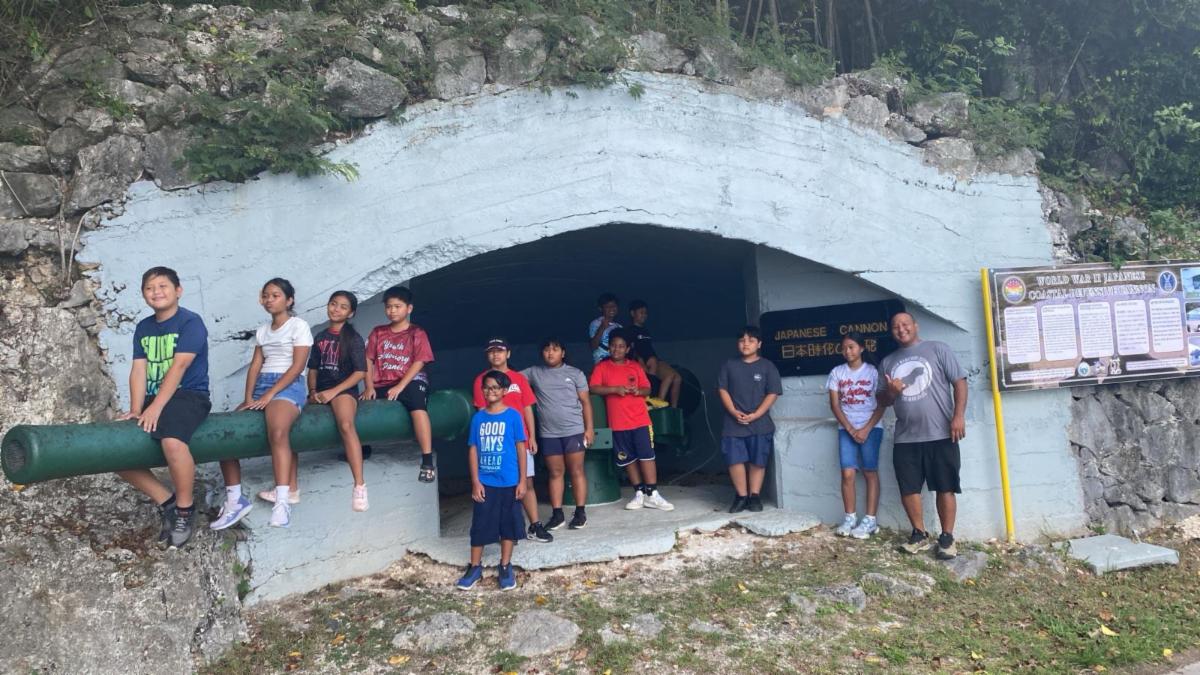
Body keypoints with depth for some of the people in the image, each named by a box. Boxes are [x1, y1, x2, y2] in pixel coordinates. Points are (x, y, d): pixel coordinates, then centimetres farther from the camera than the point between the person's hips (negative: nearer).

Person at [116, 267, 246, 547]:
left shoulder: (191, 322, -7)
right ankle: (167, 502, 7)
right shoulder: (143, 327, 14)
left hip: (189, 396, -8)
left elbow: (178, 367, -16)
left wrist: (155, 408, -23)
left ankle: (185, 509, -13)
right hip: (154, 399, 8)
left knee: (172, 440, -35)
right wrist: (136, 409, -9)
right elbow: (138, 370, 5)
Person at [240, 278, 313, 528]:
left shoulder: (299, 325, 1)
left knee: (277, 432, -32)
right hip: (262, 385, 7)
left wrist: (269, 395, -14)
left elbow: (297, 366, -8)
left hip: (289, 385, -7)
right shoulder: (262, 331, 21)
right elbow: (255, 366, 12)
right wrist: (249, 398, -4)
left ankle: (282, 501, -35)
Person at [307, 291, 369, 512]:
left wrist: (333, 392, -14)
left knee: (346, 424, -35)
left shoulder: (353, 338, 1)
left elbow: (360, 372, -7)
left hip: (344, 390, -6)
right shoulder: (320, 338, 17)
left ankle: (359, 487, -38)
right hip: (321, 392, 6)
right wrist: (313, 391, -1)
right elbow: (313, 369, 19)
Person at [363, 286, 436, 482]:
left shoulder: (417, 333, 4)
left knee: (418, 405, -35)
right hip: (382, 385, 5)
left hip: (410, 382, -5)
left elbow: (419, 362, -6)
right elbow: (368, 360, 9)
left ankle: (427, 462, -39)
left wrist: (400, 386, -17)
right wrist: (369, 387, -6)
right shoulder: (378, 332, 15)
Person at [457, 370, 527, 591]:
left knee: (508, 525, 9)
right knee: (479, 526, 7)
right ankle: (475, 567, 21)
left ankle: (505, 568, 22)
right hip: (484, 483, 2)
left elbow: (521, 448, -3)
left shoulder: (513, 416, -5)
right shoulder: (478, 418, 2)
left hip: (509, 483, -2)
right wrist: (475, 481, -1)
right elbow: (473, 450, 4)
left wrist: (522, 480, -5)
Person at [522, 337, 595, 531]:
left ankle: (580, 512, 7)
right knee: (555, 473, 7)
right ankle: (557, 513, 13)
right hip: (548, 434, 2)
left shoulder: (575, 373, 3)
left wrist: (589, 427, -3)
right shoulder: (534, 373, 8)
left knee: (576, 471, 2)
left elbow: (585, 402, 3)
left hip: (574, 431, -2)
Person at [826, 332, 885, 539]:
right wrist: (851, 430, -7)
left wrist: (866, 429, -12)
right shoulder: (837, 373, 4)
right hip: (846, 429, 2)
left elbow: (881, 405, -3)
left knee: (870, 473, -1)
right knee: (847, 473, -3)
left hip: (871, 428, -2)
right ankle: (850, 518, 6)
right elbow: (835, 405, 1)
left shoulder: (873, 371, -1)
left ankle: (870, 520, 3)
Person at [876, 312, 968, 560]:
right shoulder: (888, 362, 14)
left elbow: (959, 382, -3)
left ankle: (947, 537, 14)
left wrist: (959, 416, -13)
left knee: (945, 488, 3)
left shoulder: (937, 349, 2)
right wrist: (890, 391, -6)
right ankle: (919, 535, 22)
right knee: (908, 489, 7)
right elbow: (882, 400, 18)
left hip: (941, 434, -4)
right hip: (905, 438, 4)